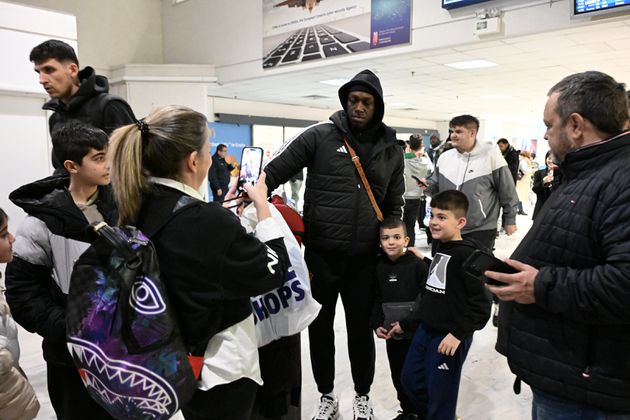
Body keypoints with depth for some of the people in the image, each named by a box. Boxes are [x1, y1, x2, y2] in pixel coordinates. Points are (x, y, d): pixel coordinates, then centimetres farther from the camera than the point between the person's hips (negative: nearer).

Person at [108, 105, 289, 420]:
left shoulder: (139, 210, -7)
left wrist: (229, 204, 11)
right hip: (219, 367, -7)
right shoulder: (209, 221, -30)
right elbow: (273, 272, -16)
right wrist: (262, 206, -7)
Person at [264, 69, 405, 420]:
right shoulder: (320, 136, -5)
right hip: (320, 255, -1)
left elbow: (394, 204, 15)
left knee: (361, 328, 14)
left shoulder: (391, 149, 5)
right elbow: (276, 170, -8)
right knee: (320, 327, 12)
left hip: (364, 259, 2)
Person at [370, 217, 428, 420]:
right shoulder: (378, 266, 0)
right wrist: (377, 325, -5)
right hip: (390, 334, 5)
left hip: (415, 333, -4)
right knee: (398, 375, 17)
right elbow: (376, 299, 6)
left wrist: (406, 323, -19)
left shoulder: (418, 265, -15)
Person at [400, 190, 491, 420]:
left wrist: (459, 333, -21)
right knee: (410, 378, 21)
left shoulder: (466, 255, -20)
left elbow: (481, 303, -21)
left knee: (440, 393, 7)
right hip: (426, 330, 9)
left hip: (450, 337, -9)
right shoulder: (441, 249, 7)